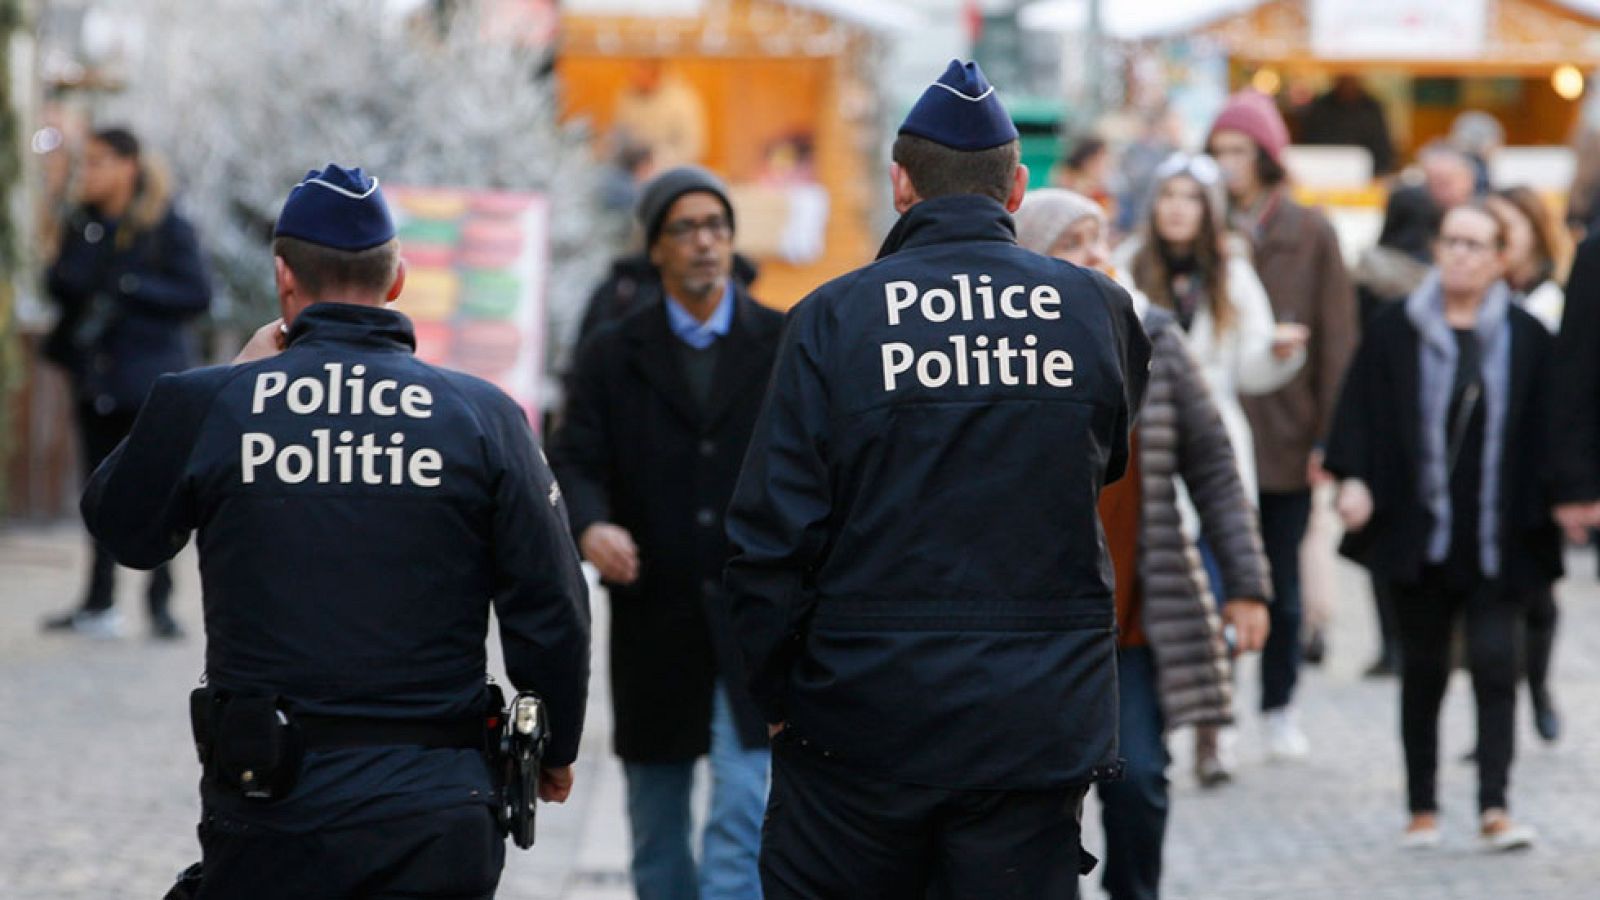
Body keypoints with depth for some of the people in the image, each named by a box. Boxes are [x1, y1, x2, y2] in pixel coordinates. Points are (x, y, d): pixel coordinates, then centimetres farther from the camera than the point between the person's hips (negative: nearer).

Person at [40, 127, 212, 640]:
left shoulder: (167, 228, -7)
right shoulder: (83, 223, 9)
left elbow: (198, 295, -10)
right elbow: (59, 284, 8)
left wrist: (132, 289, -18)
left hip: (150, 378, -5)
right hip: (95, 376, 5)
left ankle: (160, 602, 4)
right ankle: (99, 603, 12)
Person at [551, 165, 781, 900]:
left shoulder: (786, 346, 5)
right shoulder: (612, 356, 6)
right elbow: (574, 460, -3)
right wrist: (590, 527, -24)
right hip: (655, 620, 2)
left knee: (743, 810, -13)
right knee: (656, 823, 11)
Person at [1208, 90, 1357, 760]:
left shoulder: (1310, 235, 2)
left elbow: (1337, 340, 2)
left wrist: (1327, 434, -5)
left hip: (1286, 434, 0)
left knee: (1282, 582, 11)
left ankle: (1279, 706, 24)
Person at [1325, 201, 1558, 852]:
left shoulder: (1526, 339, 4)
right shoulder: (1395, 333, 3)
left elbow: (1545, 430, 5)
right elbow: (1361, 410, 0)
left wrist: (1556, 504, -2)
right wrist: (1353, 478, -14)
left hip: (1496, 541, -1)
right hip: (1419, 536, 1)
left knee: (1495, 665, -9)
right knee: (1422, 671, 8)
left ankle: (1494, 809, -10)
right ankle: (1422, 809, 16)